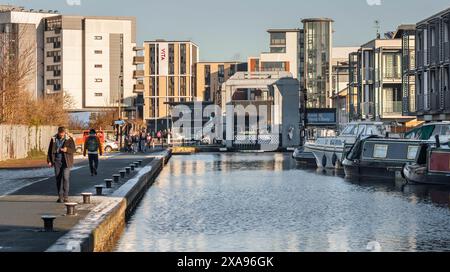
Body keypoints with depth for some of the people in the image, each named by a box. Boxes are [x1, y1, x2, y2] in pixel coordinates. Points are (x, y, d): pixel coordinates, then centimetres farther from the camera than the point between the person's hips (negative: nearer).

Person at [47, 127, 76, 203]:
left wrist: (66, 150, -24)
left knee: (65, 177, -11)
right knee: (58, 178, 4)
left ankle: (65, 196, -7)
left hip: (66, 161, -3)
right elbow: (50, 150, 8)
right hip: (57, 161, 3)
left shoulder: (69, 139, -3)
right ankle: (60, 196, 10)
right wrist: (49, 160, 3)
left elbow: (73, 150, -5)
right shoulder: (54, 139, 4)